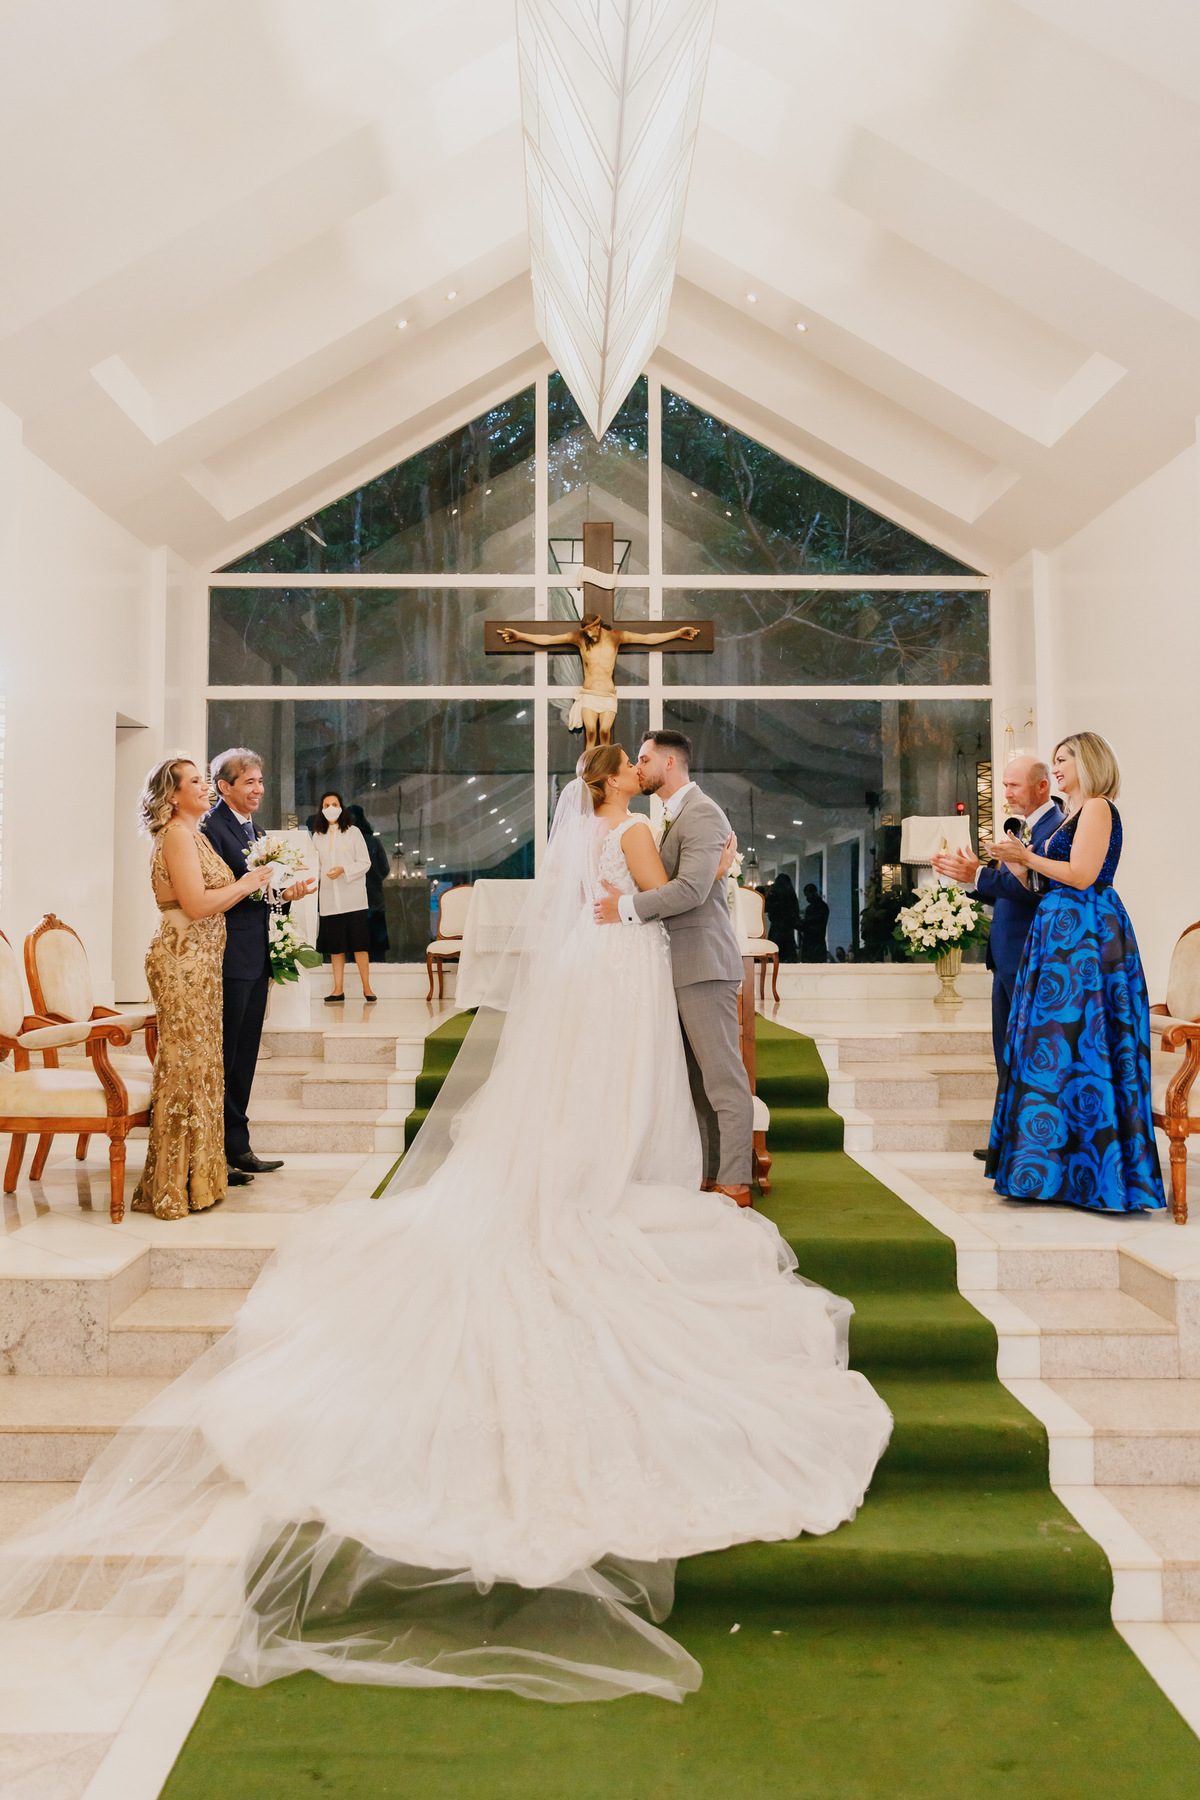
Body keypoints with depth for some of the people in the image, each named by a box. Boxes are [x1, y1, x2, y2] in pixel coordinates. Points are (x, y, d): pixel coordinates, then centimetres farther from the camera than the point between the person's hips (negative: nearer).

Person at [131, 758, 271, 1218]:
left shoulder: (192, 833, 19)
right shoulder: (177, 834, -12)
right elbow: (196, 905, -20)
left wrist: (249, 885, 12)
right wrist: (245, 885, -9)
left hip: (199, 959, 10)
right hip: (182, 960, -10)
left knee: (200, 1063, 12)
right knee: (186, 1064, -5)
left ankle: (196, 1174, 20)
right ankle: (175, 1186, 3)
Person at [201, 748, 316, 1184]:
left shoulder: (254, 829, 17)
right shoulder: (211, 828, -11)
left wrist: (287, 888, -2)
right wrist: (276, 890, -22)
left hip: (256, 958, 9)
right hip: (228, 959, -9)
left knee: (244, 1057, 14)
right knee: (223, 1057, -2)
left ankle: (237, 1148, 23)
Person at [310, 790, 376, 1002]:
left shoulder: (353, 832, 3)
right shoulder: (318, 836, 14)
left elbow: (365, 863, -1)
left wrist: (343, 870, -15)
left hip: (352, 897, -3)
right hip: (329, 899, 3)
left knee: (359, 944, -5)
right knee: (335, 945, 4)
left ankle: (366, 988, -1)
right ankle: (338, 989, 8)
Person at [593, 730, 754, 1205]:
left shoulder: (702, 814, -12)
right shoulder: (675, 817, 20)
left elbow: (691, 889, -23)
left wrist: (627, 908, -19)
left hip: (703, 963, -10)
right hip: (683, 966, 10)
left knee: (722, 1078, -5)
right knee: (697, 1081, 13)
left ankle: (734, 1182, 1)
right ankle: (711, 1175, 20)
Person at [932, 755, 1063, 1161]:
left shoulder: (1057, 829, -14)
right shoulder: (1021, 829, 17)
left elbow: (1035, 888, -26)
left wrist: (978, 875, -29)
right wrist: (966, 877, 6)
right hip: (1007, 958, 10)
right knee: (1008, 1053, 15)